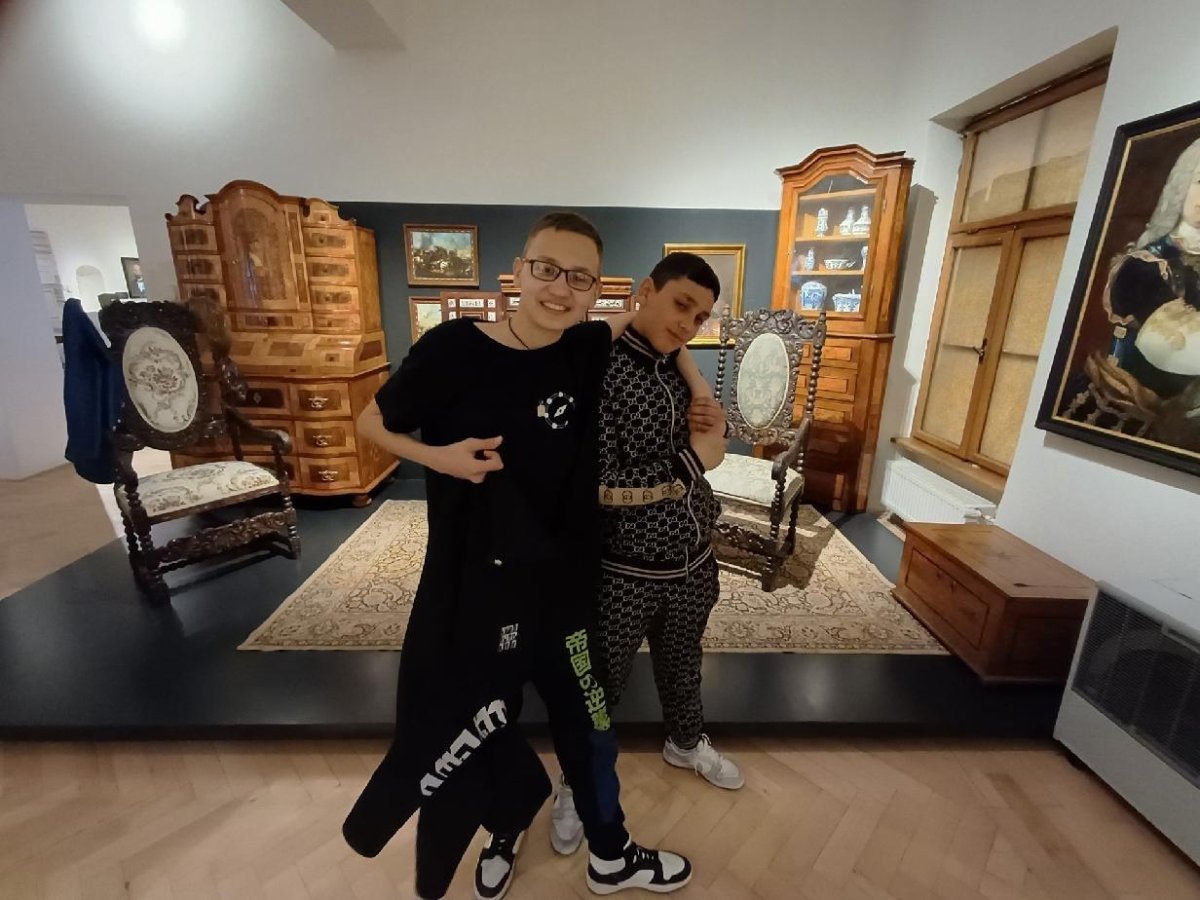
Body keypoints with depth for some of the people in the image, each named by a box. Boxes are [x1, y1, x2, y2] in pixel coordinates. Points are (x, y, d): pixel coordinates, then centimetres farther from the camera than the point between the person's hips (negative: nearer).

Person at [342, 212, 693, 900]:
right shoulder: (454, 347, -16)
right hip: (475, 588, -2)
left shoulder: (591, 350, -5)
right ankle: (506, 828, 57)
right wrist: (438, 456, -18)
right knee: (476, 727, 21)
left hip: (563, 583, 3)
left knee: (589, 727, 20)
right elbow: (372, 422, -1)